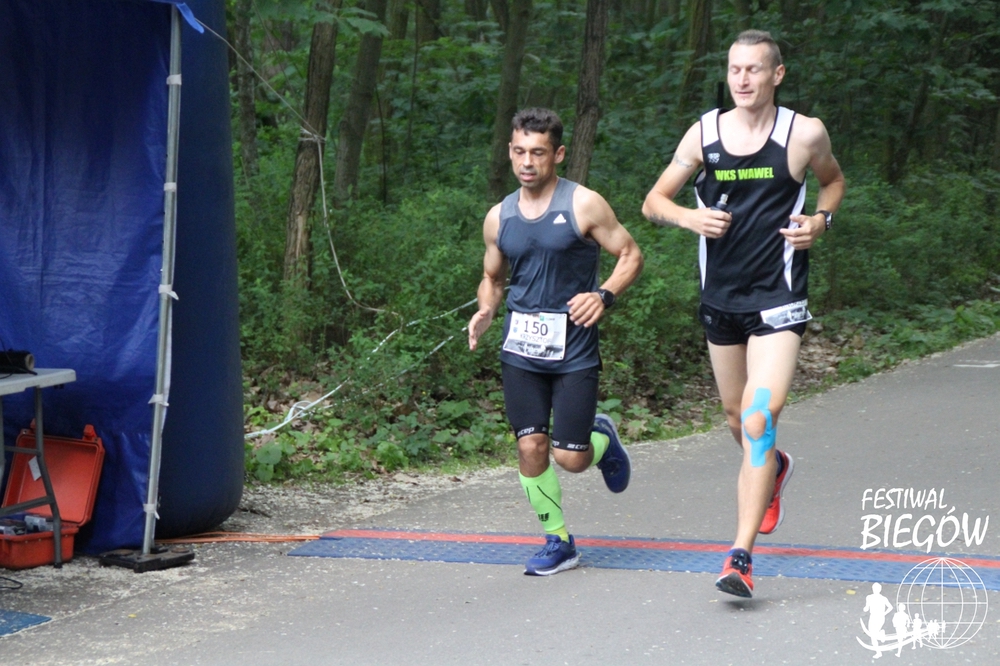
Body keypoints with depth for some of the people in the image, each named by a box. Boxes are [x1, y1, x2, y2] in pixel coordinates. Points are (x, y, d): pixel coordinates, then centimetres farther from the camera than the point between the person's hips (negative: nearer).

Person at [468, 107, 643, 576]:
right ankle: (557, 542, 13)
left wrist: (604, 295, -16)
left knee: (570, 458, -5)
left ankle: (602, 438, 32)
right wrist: (485, 311, -1)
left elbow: (631, 255, 1)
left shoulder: (584, 205, -5)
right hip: (520, 348, 3)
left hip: (573, 348, -3)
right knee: (531, 447, -4)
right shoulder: (499, 218, 8)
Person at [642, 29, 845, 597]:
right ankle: (775, 469, 54)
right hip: (720, 297, 4)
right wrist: (689, 216, -15)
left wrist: (821, 220, -4)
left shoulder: (805, 134, -4)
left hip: (778, 299, -4)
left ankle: (742, 556, -18)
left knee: (759, 419, -18)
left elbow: (834, 181, 16)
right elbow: (654, 201, 6)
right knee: (737, 418, 19)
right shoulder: (704, 135, 0)